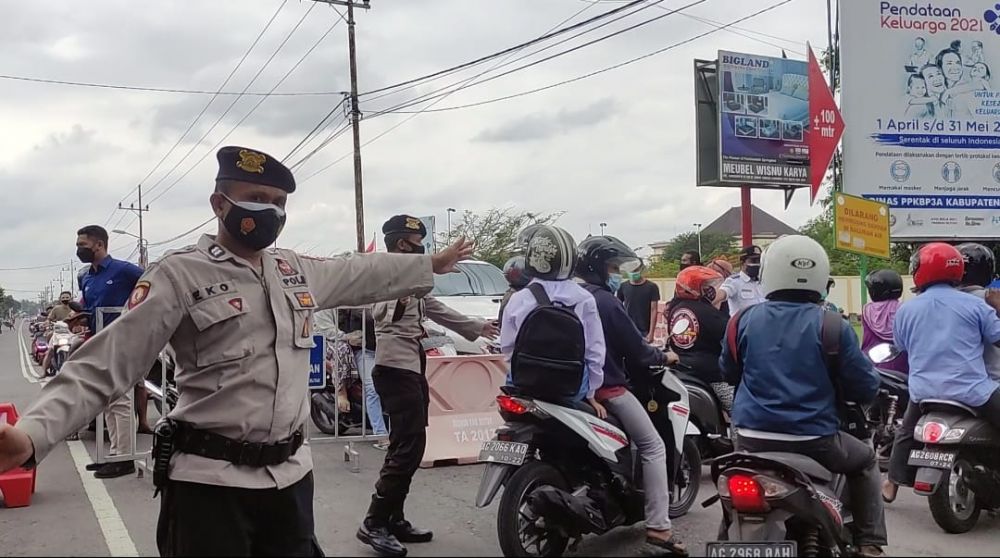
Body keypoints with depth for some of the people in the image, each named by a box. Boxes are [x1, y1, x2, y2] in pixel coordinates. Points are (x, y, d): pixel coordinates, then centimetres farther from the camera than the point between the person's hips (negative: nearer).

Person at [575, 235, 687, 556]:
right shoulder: (606, 302, -15)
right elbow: (635, 350, -12)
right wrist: (663, 357, 6)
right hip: (608, 388, -9)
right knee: (653, 447, -2)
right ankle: (658, 527, -10)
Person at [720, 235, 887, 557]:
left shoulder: (744, 320, 1)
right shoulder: (831, 325, -6)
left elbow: (728, 372, 17)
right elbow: (866, 387, -2)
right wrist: (836, 386, 20)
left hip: (752, 439, 2)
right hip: (813, 440, -2)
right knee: (865, 460, 27)